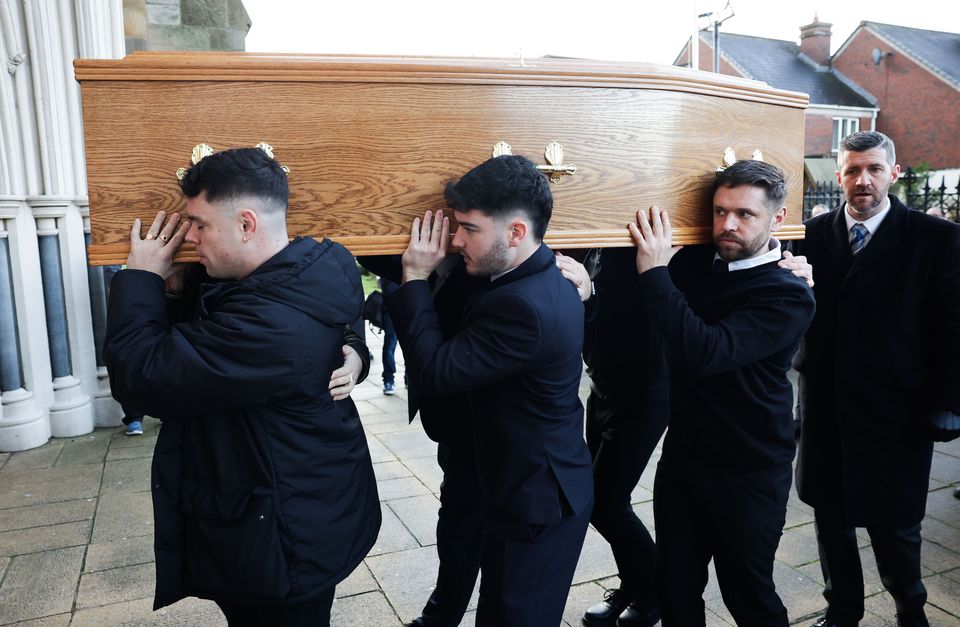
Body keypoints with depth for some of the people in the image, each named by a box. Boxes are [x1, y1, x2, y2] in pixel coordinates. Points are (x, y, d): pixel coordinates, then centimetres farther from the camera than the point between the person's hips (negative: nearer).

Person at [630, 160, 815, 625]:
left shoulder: (788, 297, -17)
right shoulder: (695, 262, 0)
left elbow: (707, 352, -31)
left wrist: (655, 272, -30)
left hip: (749, 473, -5)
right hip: (682, 455, 5)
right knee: (675, 589, 16)